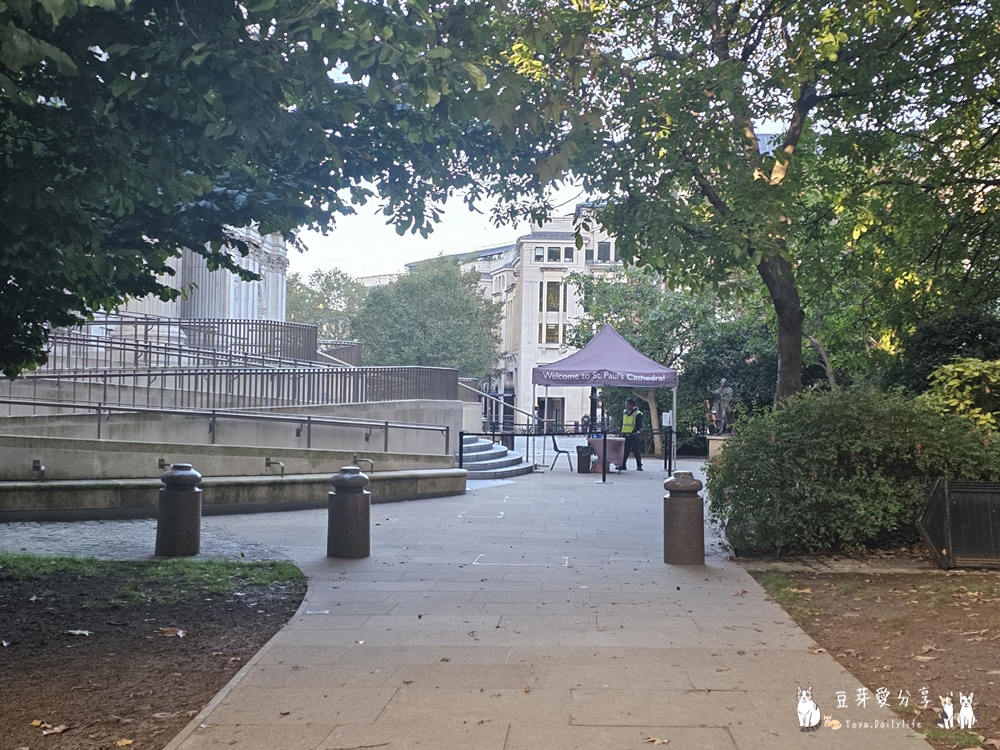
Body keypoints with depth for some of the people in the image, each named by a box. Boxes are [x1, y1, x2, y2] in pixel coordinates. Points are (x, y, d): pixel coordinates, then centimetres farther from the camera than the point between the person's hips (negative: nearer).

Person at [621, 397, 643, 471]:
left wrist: (633, 432, -19)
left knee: (637, 452, 0)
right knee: (624, 451, 5)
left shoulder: (638, 414, -6)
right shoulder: (624, 413, 13)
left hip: (634, 436, -5)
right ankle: (623, 465, 10)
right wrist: (621, 431, 7)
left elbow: (639, 425, -9)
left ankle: (639, 466, 6)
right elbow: (622, 423, 20)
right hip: (625, 435, 5)